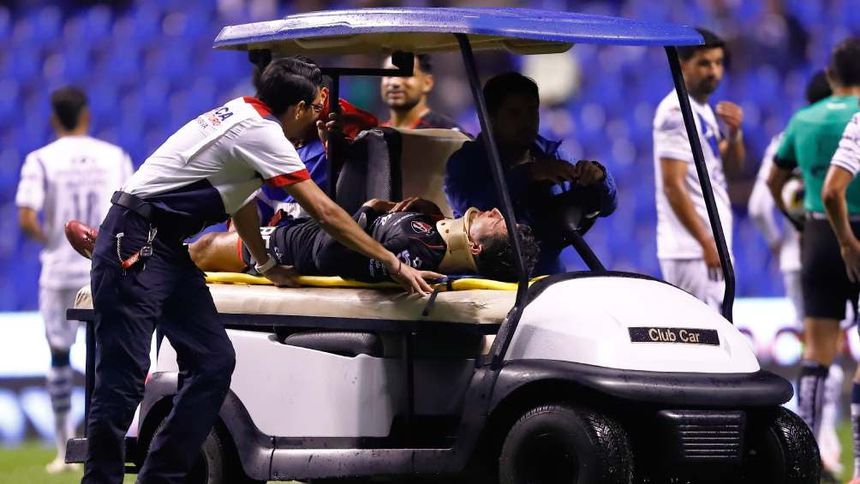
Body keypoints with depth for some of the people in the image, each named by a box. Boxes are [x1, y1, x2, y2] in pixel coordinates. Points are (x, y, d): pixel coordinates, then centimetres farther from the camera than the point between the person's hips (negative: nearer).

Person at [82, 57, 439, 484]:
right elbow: (325, 212, -14)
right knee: (125, 375, -12)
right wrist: (393, 264, -8)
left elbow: (242, 199, 26)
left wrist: (267, 265, 27)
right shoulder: (261, 134, -15)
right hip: (135, 244, -10)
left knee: (213, 361, 4)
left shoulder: (244, 115, 13)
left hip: (165, 248, 10)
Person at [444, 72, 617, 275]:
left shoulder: (552, 155, 14)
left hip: (549, 276, 5)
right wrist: (529, 174, -26)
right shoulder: (466, 161, 2)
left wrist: (597, 178, -11)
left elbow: (604, 207, 12)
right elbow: (472, 208, -19)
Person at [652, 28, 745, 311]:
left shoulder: (705, 111, 16)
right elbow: (673, 185, -19)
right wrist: (707, 242, -23)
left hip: (713, 245, 10)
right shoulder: (676, 112, -13)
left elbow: (733, 164, 22)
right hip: (691, 251, -10)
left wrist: (734, 132, 1)